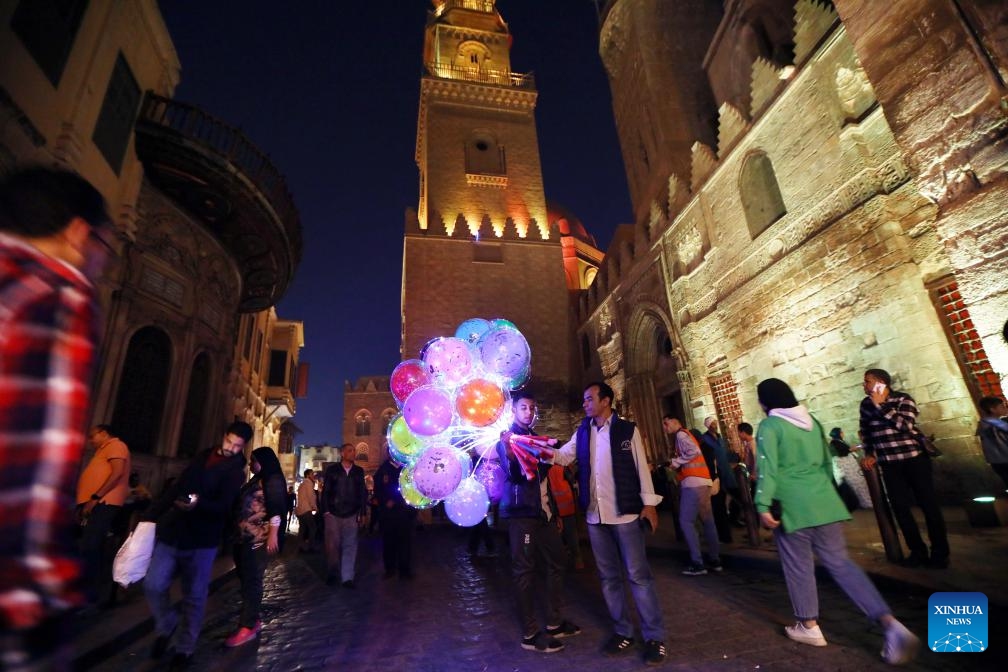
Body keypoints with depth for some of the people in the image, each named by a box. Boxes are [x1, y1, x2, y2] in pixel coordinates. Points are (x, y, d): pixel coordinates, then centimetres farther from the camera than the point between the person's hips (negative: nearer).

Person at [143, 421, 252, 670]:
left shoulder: (235, 472, -7)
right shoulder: (203, 457, 11)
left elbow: (223, 507, -18)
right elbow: (176, 487, 16)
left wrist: (198, 504, -36)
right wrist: (151, 515, 12)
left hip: (201, 540, -4)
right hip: (171, 532, 5)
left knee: (194, 597, 5)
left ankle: (185, 648, 24)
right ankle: (167, 626, 28)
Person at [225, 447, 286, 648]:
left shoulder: (273, 480, -9)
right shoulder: (256, 480, 18)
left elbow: (276, 509, -16)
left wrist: (273, 534, -21)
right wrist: (236, 531, 21)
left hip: (259, 539, -9)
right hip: (244, 537, 9)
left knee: (251, 581, -3)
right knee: (245, 579, 13)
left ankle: (247, 627, 5)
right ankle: (253, 620, 25)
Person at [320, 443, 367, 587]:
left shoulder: (359, 471, 9)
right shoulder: (332, 470, 4)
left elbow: (363, 493, 8)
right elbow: (325, 491, 3)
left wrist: (362, 513, 3)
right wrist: (325, 510, -5)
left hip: (352, 515, 1)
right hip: (333, 514, -1)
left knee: (350, 546, -2)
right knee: (332, 545, 5)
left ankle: (347, 577, 3)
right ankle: (332, 574, 21)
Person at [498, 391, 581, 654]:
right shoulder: (506, 439, -7)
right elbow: (513, 474, -21)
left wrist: (555, 511, 20)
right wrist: (509, 451, -42)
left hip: (543, 512, 8)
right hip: (522, 513, -8)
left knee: (556, 562, 12)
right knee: (524, 570, -1)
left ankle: (554, 624, 24)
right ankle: (530, 634, 9)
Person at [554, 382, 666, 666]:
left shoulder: (627, 429, -4)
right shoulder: (582, 433, 7)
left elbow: (641, 466, -3)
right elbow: (562, 456, 5)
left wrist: (649, 502, -6)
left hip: (624, 513, -4)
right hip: (594, 515, 5)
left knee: (638, 575, 2)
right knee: (608, 576, 14)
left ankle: (654, 637, 17)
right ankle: (622, 632, 29)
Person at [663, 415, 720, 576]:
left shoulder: (680, 434, -5)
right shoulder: (684, 435, 23)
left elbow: (694, 452, -20)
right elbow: (689, 454, 19)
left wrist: (675, 461, -11)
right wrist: (675, 462, 10)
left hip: (693, 482, -10)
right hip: (702, 481, 10)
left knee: (686, 521, -7)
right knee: (707, 520, 12)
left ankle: (697, 564, -7)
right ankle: (715, 560, 18)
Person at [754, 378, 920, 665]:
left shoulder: (769, 426, -10)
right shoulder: (811, 420, 11)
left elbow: (768, 468, -18)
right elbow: (827, 461, 19)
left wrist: (763, 505, -17)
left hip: (792, 505, -6)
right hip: (823, 501, 6)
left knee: (798, 565, 9)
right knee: (840, 562, 10)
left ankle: (809, 625, 21)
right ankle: (890, 624, -1)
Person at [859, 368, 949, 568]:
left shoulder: (903, 399, -10)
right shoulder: (866, 404, 2)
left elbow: (905, 425, -26)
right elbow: (865, 430, 15)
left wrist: (880, 405, -24)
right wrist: (869, 453, 8)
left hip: (914, 459, -4)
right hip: (889, 464, 4)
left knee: (928, 504, 3)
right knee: (900, 508, 5)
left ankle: (940, 553, 16)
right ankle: (918, 551, 18)